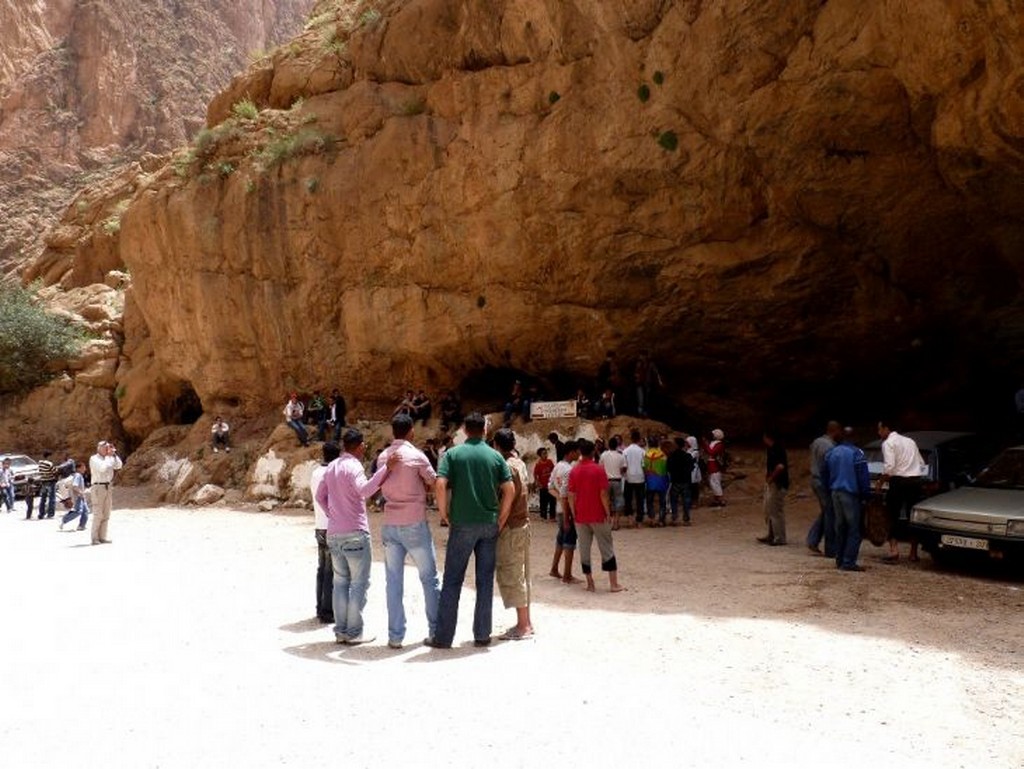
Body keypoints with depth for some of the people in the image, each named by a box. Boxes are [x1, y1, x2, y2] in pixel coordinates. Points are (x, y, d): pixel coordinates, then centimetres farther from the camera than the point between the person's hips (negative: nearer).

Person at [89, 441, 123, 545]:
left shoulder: (109, 458, 14)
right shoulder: (94, 458, -5)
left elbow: (118, 466, 2)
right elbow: (102, 468, -20)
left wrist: (114, 454, -2)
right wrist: (108, 456, -13)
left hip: (108, 487, 7)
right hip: (98, 487, -7)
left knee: (106, 515, 5)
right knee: (98, 514, -9)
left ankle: (102, 537, 9)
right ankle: (95, 538, -5)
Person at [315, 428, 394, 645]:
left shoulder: (332, 467, 11)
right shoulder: (354, 466, -13)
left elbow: (320, 496, 19)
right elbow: (364, 490, -32)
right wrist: (385, 468, -38)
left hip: (334, 533, 7)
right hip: (355, 533, -7)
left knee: (340, 582, 12)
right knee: (359, 583, 1)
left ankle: (341, 630, 14)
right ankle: (354, 632, 2)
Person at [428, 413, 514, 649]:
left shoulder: (453, 454, -2)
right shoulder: (495, 456, 3)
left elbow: (440, 485, -14)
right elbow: (510, 489, -3)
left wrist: (444, 514, -2)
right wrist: (501, 519, 5)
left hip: (462, 523, -2)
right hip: (489, 525, 2)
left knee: (452, 581, 5)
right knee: (485, 580, 10)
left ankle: (443, 637, 8)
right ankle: (482, 634, 14)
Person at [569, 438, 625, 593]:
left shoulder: (574, 471, 1)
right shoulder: (598, 469, -9)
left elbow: (571, 496, 0)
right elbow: (603, 494, -13)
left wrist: (574, 515, 8)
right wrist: (608, 512, -4)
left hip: (581, 517, 3)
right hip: (598, 516, -3)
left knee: (584, 550, 9)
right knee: (606, 548, 5)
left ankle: (590, 584, 12)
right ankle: (614, 584, 5)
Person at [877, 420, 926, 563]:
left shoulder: (888, 443, -5)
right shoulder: (910, 441, 19)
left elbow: (889, 466, -17)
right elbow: (922, 464, 20)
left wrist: (881, 481, -6)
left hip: (899, 481, -6)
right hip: (916, 481, 7)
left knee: (893, 515, 1)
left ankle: (894, 551, -9)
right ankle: (913, 553, 17)